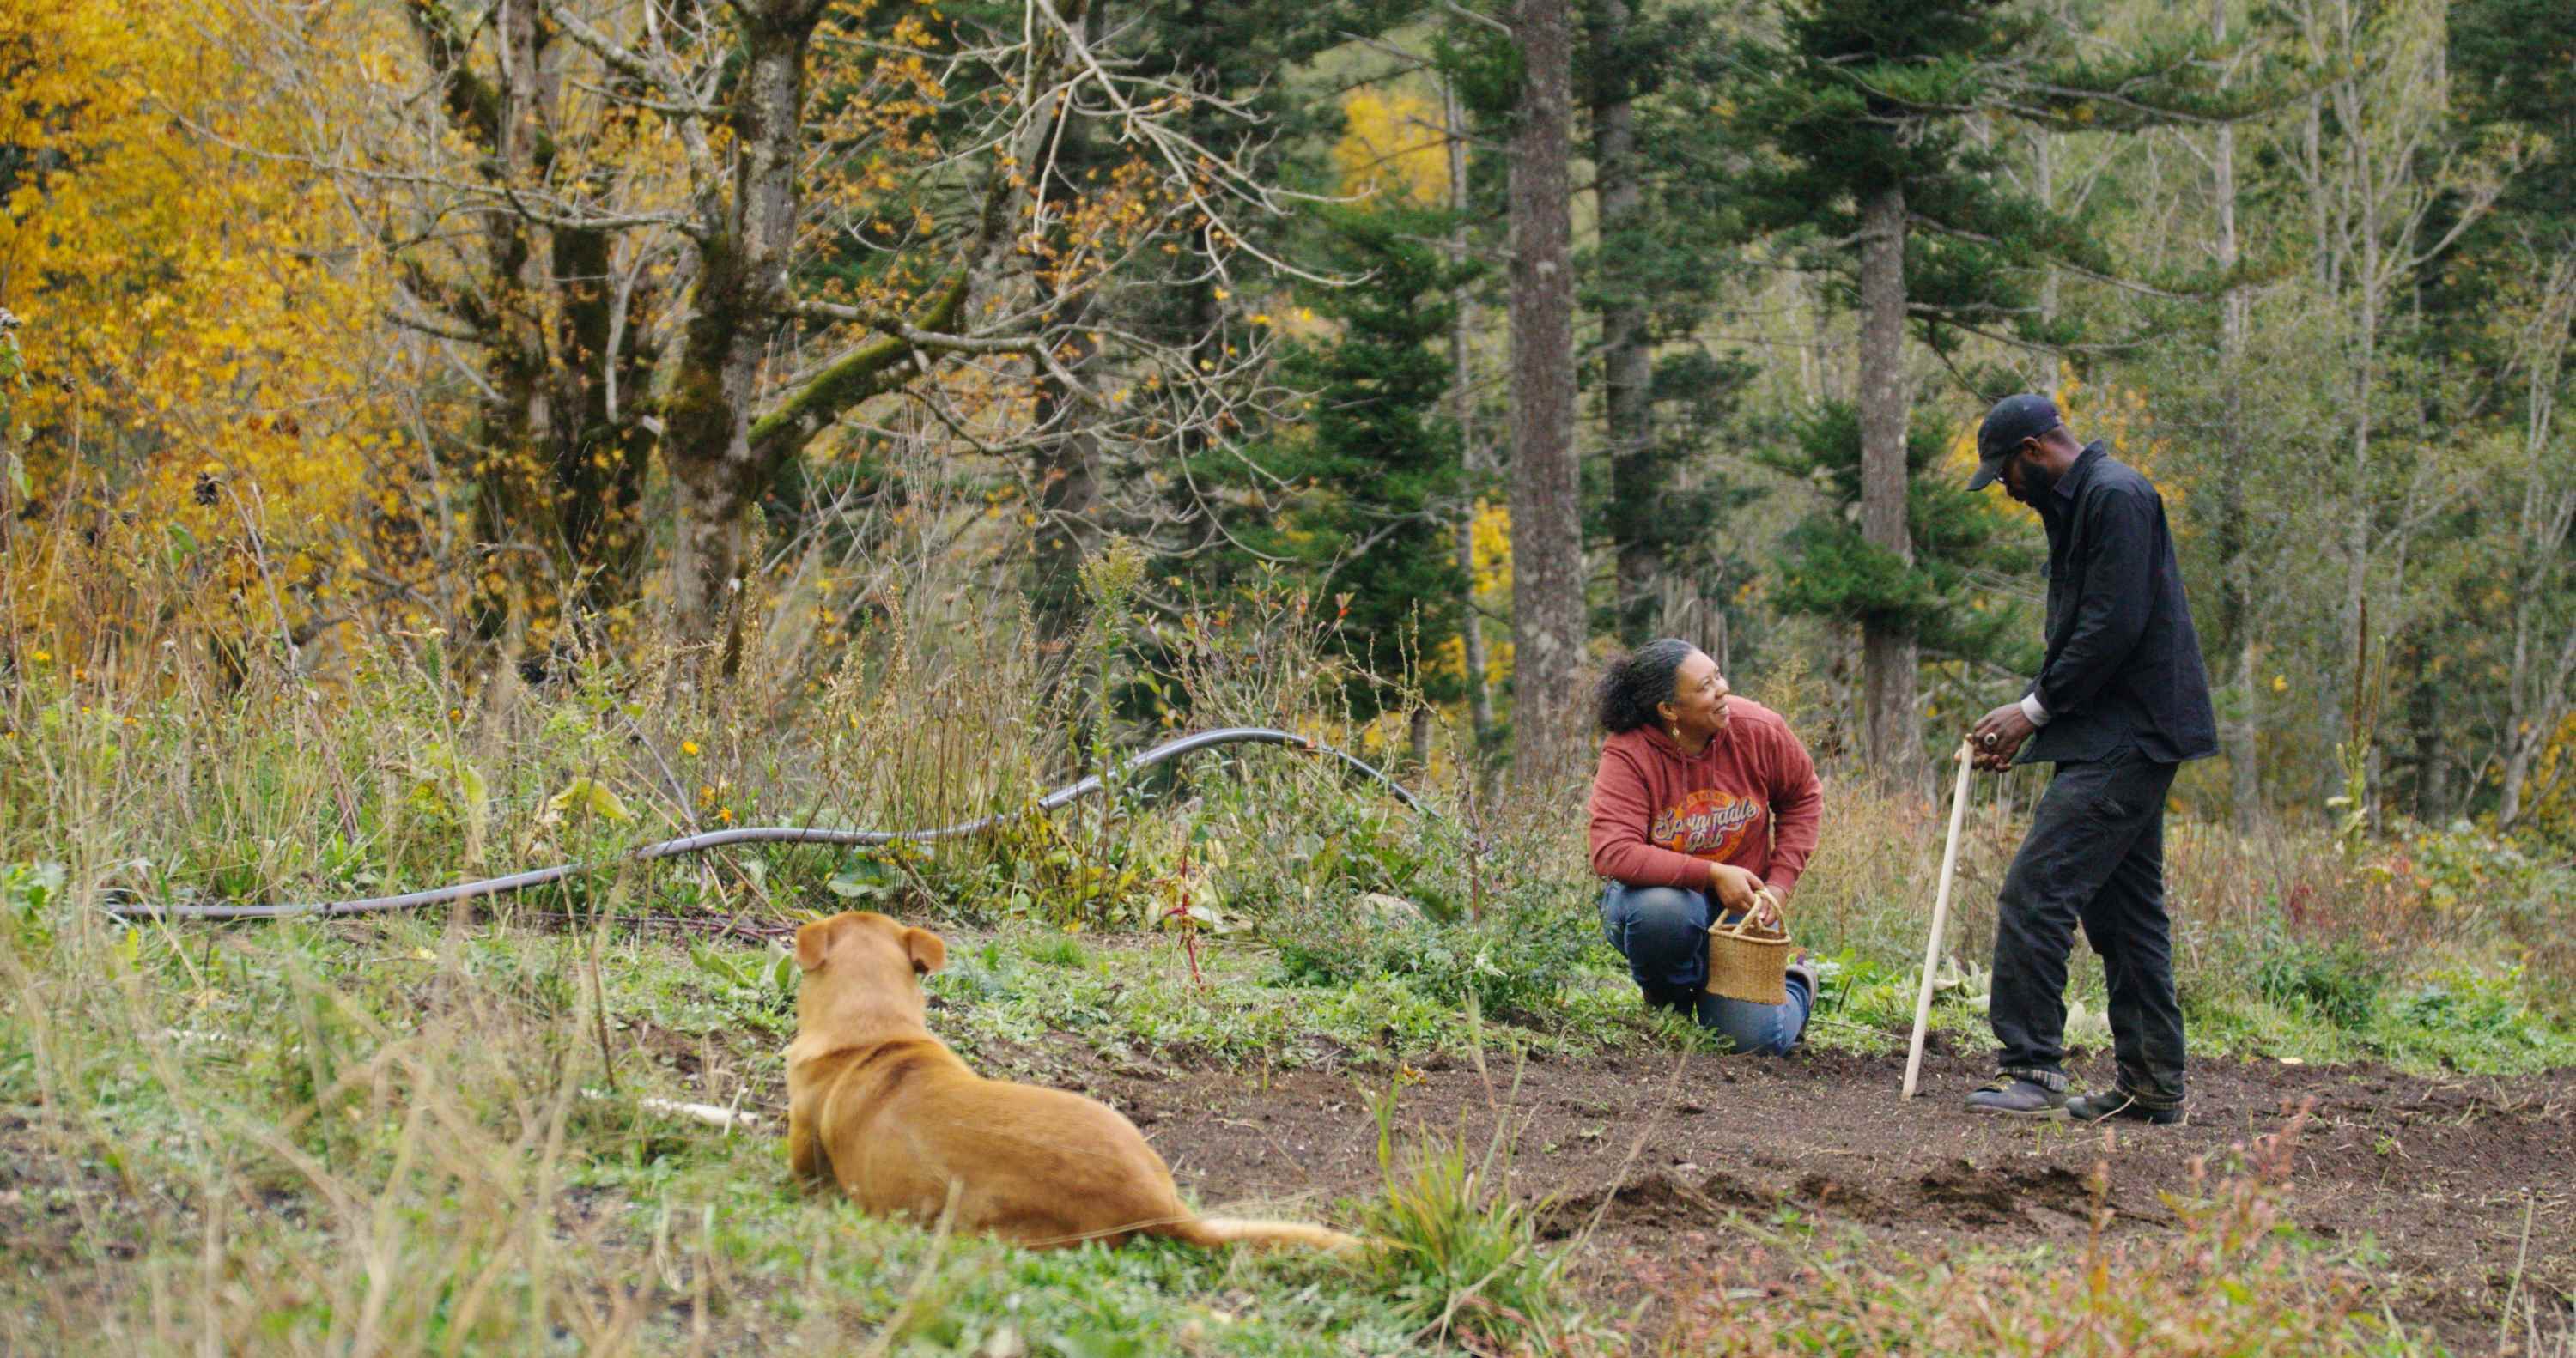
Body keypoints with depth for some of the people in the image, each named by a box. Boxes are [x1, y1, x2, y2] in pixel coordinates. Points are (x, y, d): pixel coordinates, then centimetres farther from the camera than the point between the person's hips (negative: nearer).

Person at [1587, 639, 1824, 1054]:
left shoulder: (1759, 731, -11)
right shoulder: (1627, 755, -23)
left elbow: (1802, 798, 7)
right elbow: (1612, 852, -32)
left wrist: (1779, 885, -5)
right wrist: (1712, 874, -33)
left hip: (1738, 907, 2)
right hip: (1662, 894, -2)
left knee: (1756, 1041, -14)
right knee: (1661, 910, -41)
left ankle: (1795, 987, 26)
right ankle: (1667, 1002, -5)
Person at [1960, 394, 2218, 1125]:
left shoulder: (2115, 496, -13)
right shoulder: (2081, 502, 19)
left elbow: (2115, 626, -20)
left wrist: (2036, 706, -14)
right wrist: (2029, 715, 11)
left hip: (2126, 738, -11)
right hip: (2121, 737, 11)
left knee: (2035, 892, -15)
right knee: (2122, 907, 13)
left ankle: (2031, 1070, -15)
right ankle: (2153, 1085, 17)